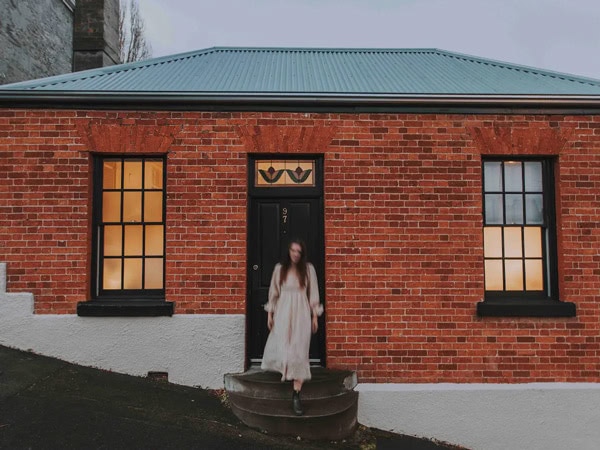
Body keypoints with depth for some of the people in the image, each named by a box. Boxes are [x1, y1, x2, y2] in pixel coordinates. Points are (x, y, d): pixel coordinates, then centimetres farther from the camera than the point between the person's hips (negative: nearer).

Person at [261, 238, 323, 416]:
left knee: (299, 352, -3)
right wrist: (270, 313, 6)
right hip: (283, 313, 1)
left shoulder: (308, 269, 1)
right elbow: (273, 292, 8)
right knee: (281, 349, 1)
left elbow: (313, 293, 3)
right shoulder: (279, 269, 4)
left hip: (301, 314, -1)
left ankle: (296, 395, 1)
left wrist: (315, 316, 2)